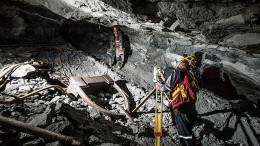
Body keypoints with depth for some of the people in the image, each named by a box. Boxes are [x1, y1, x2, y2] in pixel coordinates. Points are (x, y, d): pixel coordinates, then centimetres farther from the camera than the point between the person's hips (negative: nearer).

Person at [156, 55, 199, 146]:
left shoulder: (178, 71, -4)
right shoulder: (190, 76, 18)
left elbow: (168, 87, -6)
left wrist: (160, 87, 14)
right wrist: (164, 80, 34)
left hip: (181, 109, -8)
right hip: (191, 109, 8)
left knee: (184, 134, 1)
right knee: (187, 132, 20)